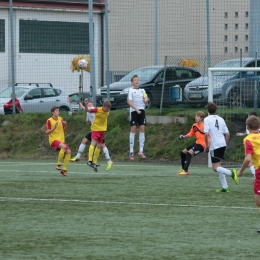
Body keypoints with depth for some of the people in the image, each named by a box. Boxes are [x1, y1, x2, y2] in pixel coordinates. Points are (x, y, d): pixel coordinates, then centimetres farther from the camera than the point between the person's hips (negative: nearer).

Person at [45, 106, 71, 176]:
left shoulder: (60, 119, 10)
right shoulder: (49, 121, -6)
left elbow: (65, 128, 21)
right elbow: (47, 132, -8)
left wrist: (65, 124, -2)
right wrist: (54, 128, -23)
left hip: (61, 140, 6)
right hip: (53, 139, -6)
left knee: (68, 151, -12)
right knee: (63, 146, -34)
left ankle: (64, 170, -1)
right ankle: (58, 165, -24)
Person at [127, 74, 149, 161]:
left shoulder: (142, 90, 16)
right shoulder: (131, 90, -1)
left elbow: (146, 97, 9)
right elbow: (129, 101, -11)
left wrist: (146, 99, -16)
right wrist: (136, 109, -20)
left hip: (141, 111, 5)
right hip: (133, 111, -5)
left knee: (142, 129, 0)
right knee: (133, 129, -4)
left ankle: (141, 151, 5)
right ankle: (131, 152, -3)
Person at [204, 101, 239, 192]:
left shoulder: (207, 119, -6)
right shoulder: (221, 119, 12)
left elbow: (207, 134, -16)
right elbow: (227, 134, 11)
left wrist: (207, 146, -5)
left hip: (214, 146, -7)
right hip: (222, 144, 7)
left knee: (216, 168, -4)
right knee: (218, 167, 16)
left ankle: (231, 173, -29)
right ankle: (225, 187, 13)